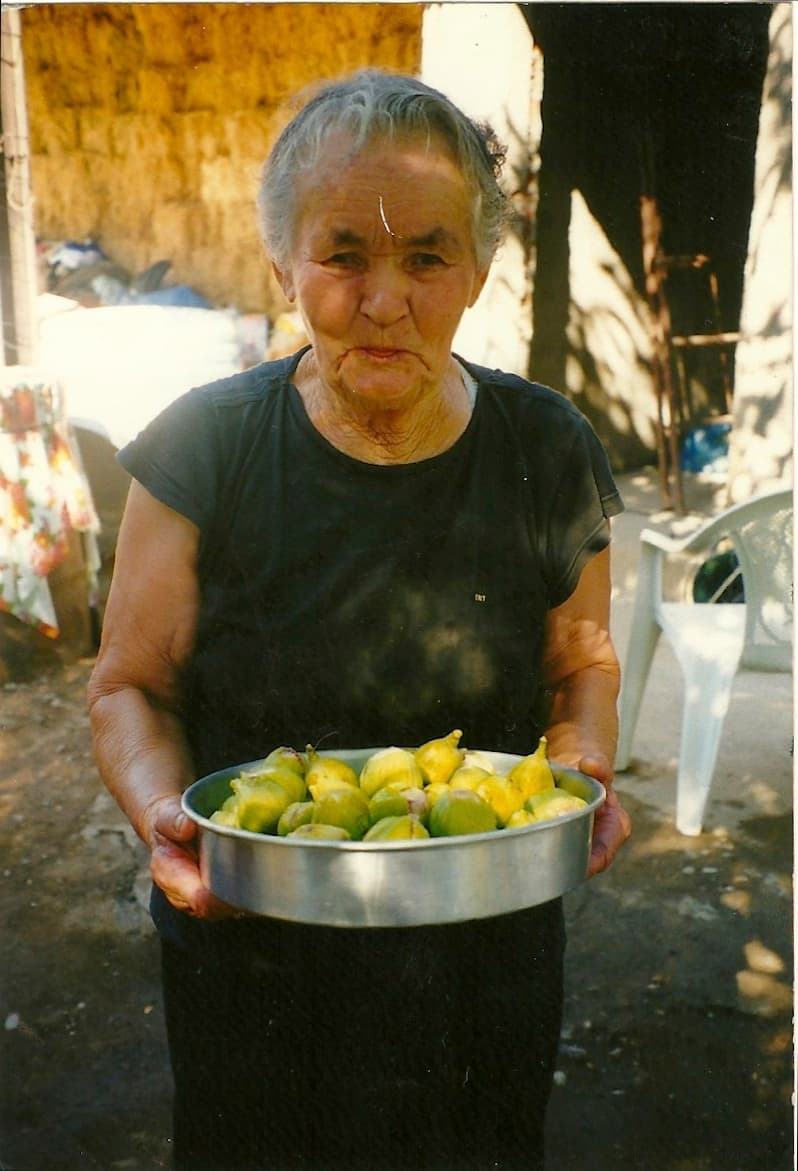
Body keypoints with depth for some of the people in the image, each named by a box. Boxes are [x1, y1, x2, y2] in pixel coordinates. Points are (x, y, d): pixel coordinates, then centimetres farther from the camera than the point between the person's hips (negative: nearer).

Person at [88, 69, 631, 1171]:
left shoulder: (548, 453, -8)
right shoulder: (204, 447, -12)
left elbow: (581, 658, 6)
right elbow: (131, 685, -5)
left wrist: (585, 762, -14)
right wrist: (162, 813, -23)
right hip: (250, 949, -1)